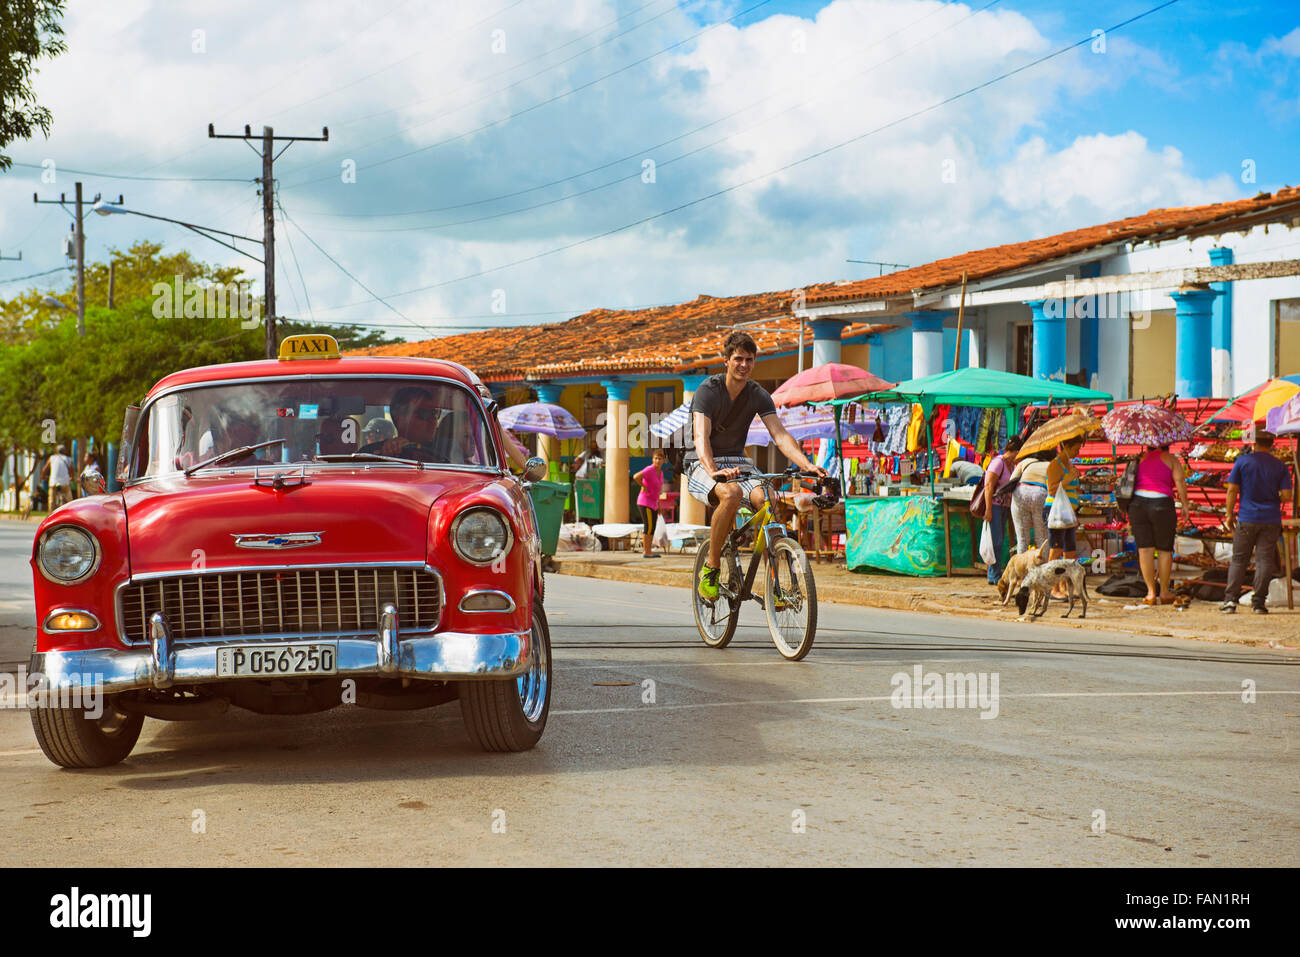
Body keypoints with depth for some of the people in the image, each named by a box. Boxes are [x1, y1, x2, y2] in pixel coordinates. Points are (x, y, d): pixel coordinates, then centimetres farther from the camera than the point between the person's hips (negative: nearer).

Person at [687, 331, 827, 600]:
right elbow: (701, 436, -28)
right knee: (731, 494, -38)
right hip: (703, 466, -4)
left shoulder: (758, 395, 0)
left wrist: (807, 465, -27)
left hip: (737, 463, 4)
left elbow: (780, 434, -9)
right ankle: (710, 569, -20)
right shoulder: (708, 390, -14)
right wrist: (712, 470, -48)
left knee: (767, 499, -27)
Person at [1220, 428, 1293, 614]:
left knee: (1239, 559, 6)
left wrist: (1229, 514, 5)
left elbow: (1232, 489, -3)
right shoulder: (1280, 467, 3)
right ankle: (1258, 602, -1)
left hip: (1246, 519, -1)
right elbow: (1286, 495, -3)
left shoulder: (1243, 461, -1)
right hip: (1271, 520, 1)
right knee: (1264, 560, 3)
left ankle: (1230, 598, -3)